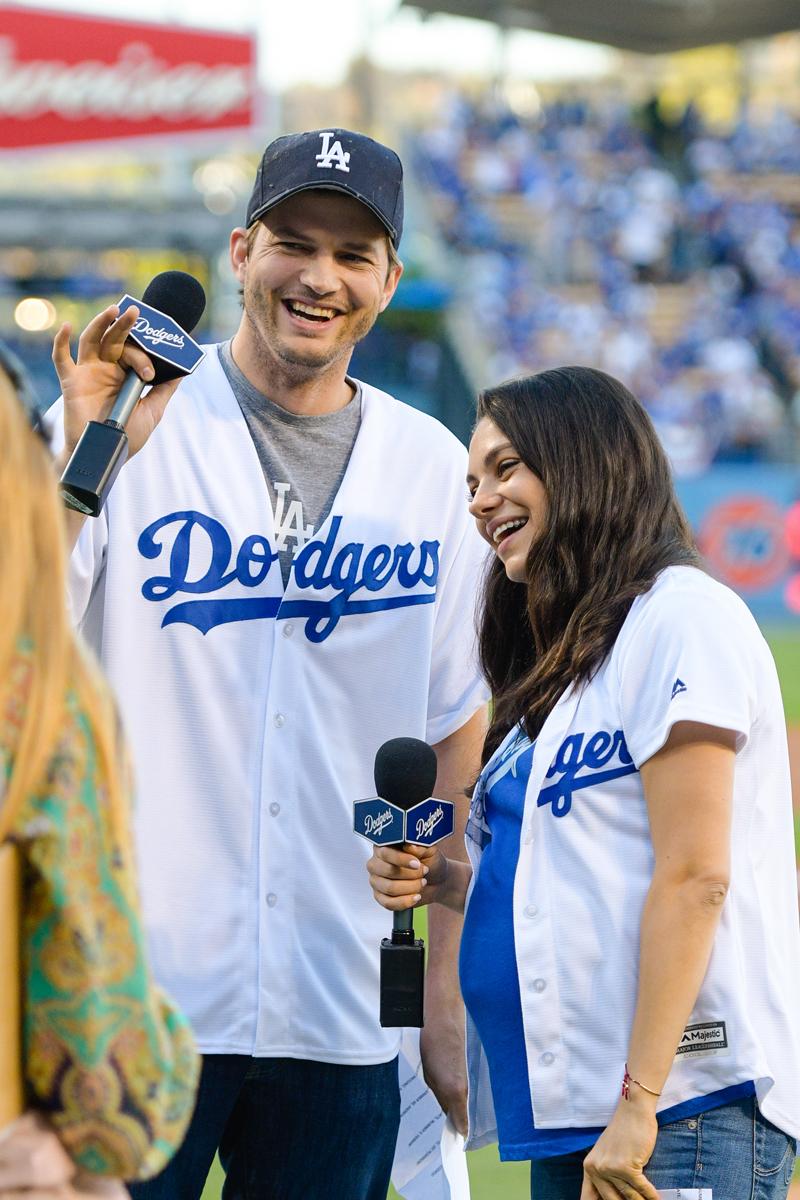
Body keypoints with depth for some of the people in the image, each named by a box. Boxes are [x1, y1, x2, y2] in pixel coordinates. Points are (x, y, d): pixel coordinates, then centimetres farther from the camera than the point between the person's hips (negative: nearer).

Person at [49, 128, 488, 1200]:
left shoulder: (437, 470, 9)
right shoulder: (128, 426, -1)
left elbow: (457, 745, 12)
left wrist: (451, 991, 9)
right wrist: (82, 450, -18)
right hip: (125, 990, -3)